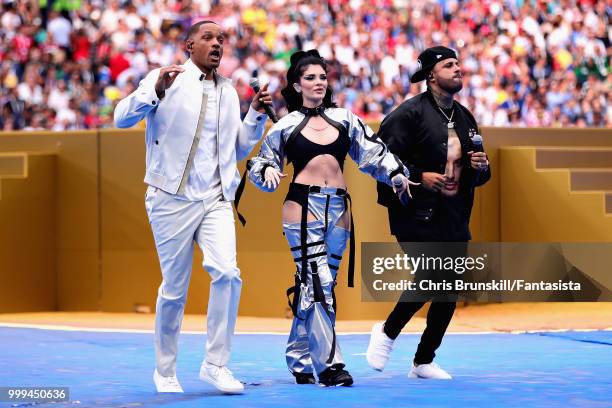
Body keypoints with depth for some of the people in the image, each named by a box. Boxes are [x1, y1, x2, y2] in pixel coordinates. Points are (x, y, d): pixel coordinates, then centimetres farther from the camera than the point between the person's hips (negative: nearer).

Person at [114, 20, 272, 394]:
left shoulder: (228, 92, 15)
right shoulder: (168, 79, -2)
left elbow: (238, 149, 23)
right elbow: (122, 118, -12)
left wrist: (257, 115, 8)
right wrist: (156, 91, -27)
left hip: (216, 200, 4)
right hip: (173, 199, -3)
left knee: (227, 272, -18)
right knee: (175, 289, 1)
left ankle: (216, 363, -8)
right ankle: (166, 371, 19)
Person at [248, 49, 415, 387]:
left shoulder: (343, 118, 12)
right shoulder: (286, 126, 6)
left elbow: (372, 150, 13)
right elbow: (260, 164, 12)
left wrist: (396, 173, -1)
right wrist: (268, 172, -9)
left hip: (338, 208, 4)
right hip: (302, 206, -3)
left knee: (312, 286, 8)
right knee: (318, 284, -14)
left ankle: (299, 357, 21)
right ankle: (329, 364, -15)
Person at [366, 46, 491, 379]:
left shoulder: (464, 117, 16)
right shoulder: (409, 113, -7)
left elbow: (477, 174, 24)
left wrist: (482, 167, 2)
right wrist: (419, 177, -19)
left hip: (454, 216, 7)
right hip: (417, 214, -7)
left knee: (449, 291, 4)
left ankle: (424, 361, 17)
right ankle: (387, 332, 5)